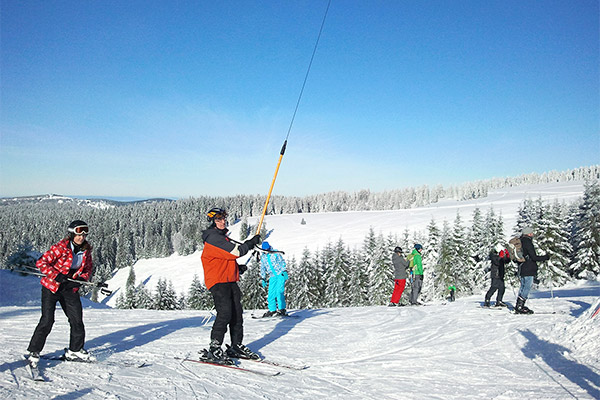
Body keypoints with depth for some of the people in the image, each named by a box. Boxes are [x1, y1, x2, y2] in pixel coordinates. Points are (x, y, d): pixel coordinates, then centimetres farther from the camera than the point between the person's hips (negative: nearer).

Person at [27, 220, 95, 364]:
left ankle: (75, 350, 19)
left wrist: (82, 278, -7)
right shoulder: (61, 247, -16)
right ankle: (34, 351, 10)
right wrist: (56, 275, -25)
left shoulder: (86, 251, 1)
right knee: (47, 320, -9)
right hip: (51, 287, -5)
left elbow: (88, 269, 14)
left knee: (77, 319, 2)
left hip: (70, 289, 5)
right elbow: (41, 263, -16)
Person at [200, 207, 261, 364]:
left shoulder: (223, 237, 20)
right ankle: (214, 349, -9)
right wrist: (251, 242, -7)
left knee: (237, 313, 7)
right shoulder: (213, 238, -13)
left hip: (230, 281, 10)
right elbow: (235, 251, -19)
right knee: (225, 313, -18)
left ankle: (236, 347, 17)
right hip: (217, 281, -10)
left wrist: (237, 267, 18)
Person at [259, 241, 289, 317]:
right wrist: (263, 279, 13)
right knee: (271, 294, -1)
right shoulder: (262, 257, 11)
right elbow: (262, 269, 18)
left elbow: (282, 262, 0)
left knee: (279, 292, -15)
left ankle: (282, 309, -11)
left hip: (281, 274, -4)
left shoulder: (275, 253, 0)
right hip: (272, 277, 4)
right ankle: (272, 310, 13)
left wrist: (284, 272, -10)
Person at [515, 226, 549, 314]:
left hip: (522, 270, 10)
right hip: (528, 270, -10)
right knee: (527, 287, -6)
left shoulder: (520, 242, 14)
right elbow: (534, 257, -17)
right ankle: (520, 307, -7)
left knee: (523, 287, 15)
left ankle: (519, 306, 18)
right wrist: (546, 257, -6)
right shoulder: (527, 242, -14)